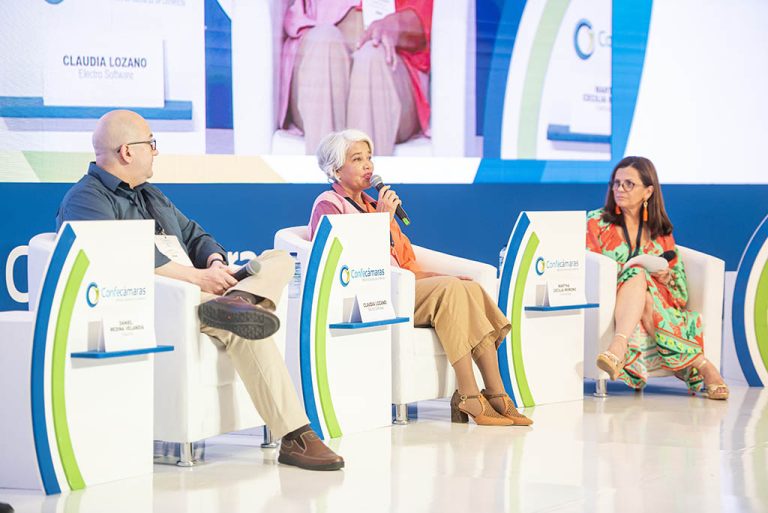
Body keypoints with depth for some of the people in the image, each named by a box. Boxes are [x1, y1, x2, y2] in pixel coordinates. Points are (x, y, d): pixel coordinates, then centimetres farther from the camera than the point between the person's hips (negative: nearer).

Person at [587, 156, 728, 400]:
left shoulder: (660, 231, 17)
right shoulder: (597, 222, 10)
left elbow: (680, 286, 17)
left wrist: (666, 277, -7)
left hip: (660, 307, 1)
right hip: (609, 305, -1)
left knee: (638, 276, -33)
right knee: (637, 272, -33)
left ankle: (618, 347, -59)